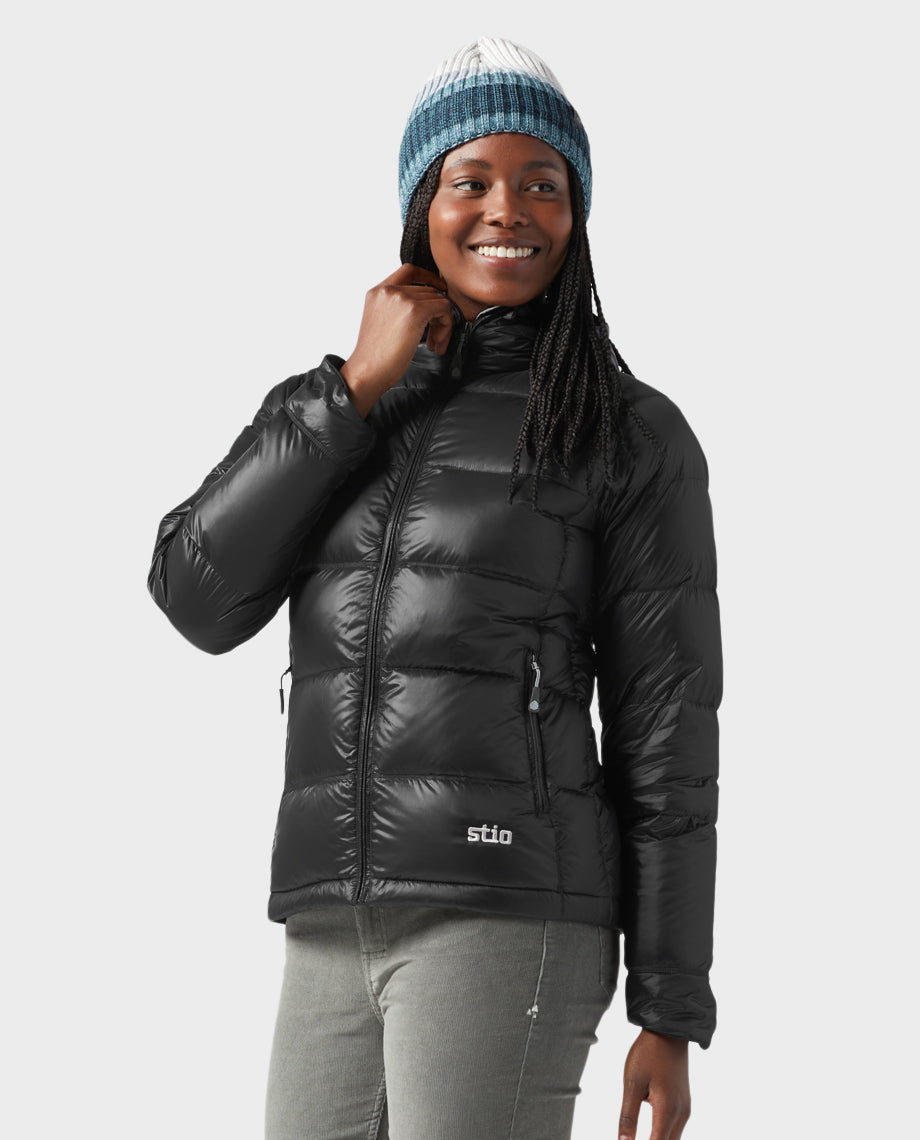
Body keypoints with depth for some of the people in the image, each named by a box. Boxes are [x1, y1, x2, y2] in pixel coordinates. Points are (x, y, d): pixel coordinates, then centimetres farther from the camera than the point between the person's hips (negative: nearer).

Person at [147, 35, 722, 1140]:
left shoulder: (634, 438, 3)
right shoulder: (332, 413, 18)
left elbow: (667, 733, 1)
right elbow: (200, 600, 3)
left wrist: (671, 1015, -3)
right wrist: (361, 387, -2)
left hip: (511, 919, -5)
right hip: (339, 934, 6)